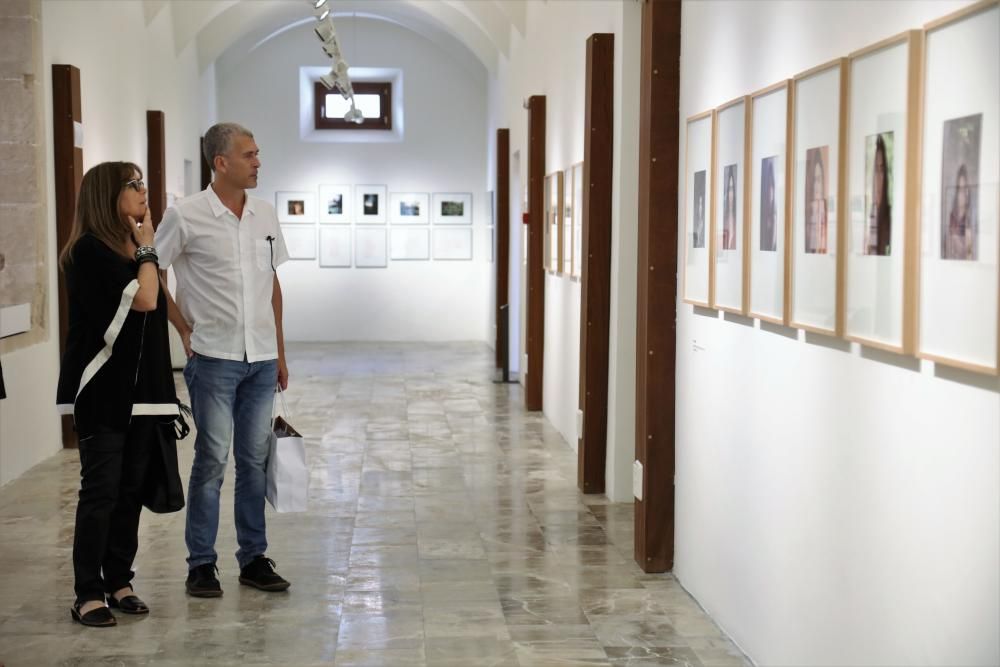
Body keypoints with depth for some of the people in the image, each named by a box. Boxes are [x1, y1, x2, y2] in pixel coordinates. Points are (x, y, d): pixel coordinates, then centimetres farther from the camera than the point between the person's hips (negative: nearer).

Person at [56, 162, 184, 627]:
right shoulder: (90, 250, -12)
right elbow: (144, 300, -18)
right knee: (101, 491, -6)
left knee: (132, 489, 9)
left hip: (141, 391, 8)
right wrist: (146, 248, -8)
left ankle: (118, 582, 18)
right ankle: (88, 594, 0)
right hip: (103, 392, -8)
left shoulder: (133, 250, 14)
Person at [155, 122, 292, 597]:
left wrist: (280, 350, 13)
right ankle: (201, 564, 9)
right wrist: (185, 330, -4)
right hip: (214, 358, -5)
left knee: (255, 460, 9)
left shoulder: (264, 215, 8)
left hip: (261, 359, 5)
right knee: (212, 460, -1)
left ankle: (254, 558, 18)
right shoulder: (186, 216, -8)